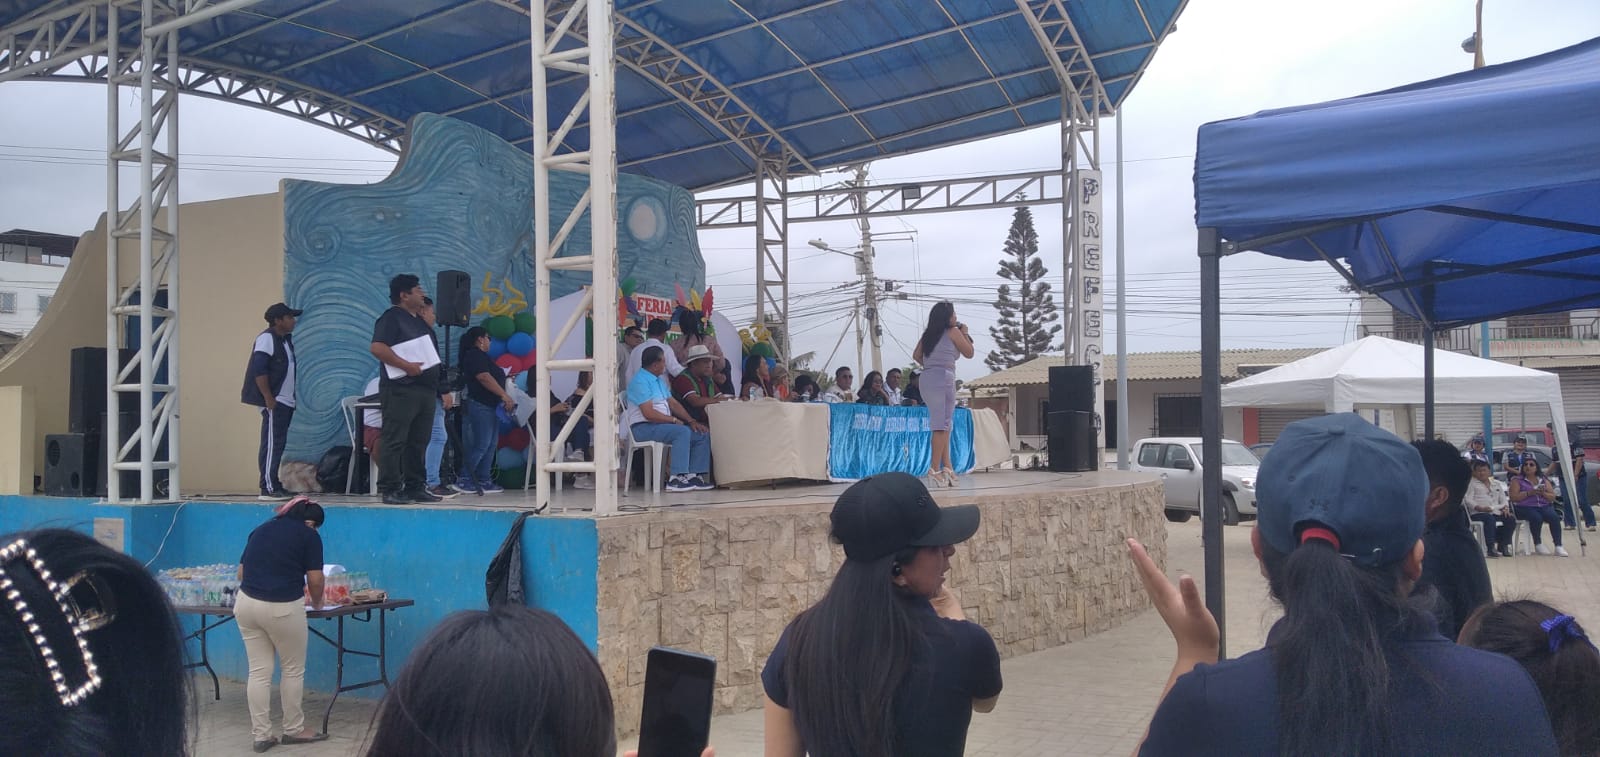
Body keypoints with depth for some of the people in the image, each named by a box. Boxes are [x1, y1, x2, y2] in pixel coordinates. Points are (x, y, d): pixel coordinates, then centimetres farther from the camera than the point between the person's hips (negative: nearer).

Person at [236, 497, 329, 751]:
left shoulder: (260, 530, 18)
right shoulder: (309, 535, 2)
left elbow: (241, 572, 19)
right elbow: (315, 579, -1)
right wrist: (317, 602, 18)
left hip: (247, 603, 5)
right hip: (283, 608, -5)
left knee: (259, 671, 9)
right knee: (293, 670, 12)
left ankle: (261, 735, 10)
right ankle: (293, 730, 22)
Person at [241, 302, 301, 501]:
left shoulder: (286, 340, 16)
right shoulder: (267, 339, -11)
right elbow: (259, 370, -18)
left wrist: (292, 397, 15)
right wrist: (269, 399, -21)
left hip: (286, 402, 9)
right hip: (274, 402, -9)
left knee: (277, 444, 11)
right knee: (272, 444, -9)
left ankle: (273, 484, 16)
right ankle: (268, 488, -9)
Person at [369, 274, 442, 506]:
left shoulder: (420, 321, 22)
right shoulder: (391, 318, -6)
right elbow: (377, 347, -19)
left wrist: (438, 387, 19)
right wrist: (406, 365, -23)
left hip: (425, 389, 9)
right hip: (400, 390, -9)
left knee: (418, 442, 10)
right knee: (394, 441, -7)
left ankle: (416, 487, 15)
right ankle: (390, 489, -6)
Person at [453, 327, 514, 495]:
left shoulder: (479, 356, 21)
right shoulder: (475, 355, -10)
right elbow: (484, 378, -20)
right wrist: (504, 396, -22)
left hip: (490, 406, 11)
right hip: (480, 406, -11)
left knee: (490, 445, 8)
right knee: (480, 445, -11)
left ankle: (484, 481, 8)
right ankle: (463, 480, -8)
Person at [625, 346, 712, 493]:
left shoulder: (659, 380, 18)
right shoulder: (640, 381, -14)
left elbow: (673, 403, 17)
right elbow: (649, 413, -22)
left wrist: (691, 421, 3)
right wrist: (674, 420, -13)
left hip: (663, 424, 10)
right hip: (643, 427, -10)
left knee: (703, 434, -2)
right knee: (682, 432, -32)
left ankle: (694, 476, -8)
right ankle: (676, 479, -34)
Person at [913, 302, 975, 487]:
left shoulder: (928, 334, 17)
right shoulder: (953, 332, 1)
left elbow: (916, 355, 13)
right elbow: (969, 353, 10)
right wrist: (965, 332, 22)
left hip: (926, 379, 7)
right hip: (943, 378, -7)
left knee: (943, 424, 11)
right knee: (942, 425, -7)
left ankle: (947, 468, 9)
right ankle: (935, 470, -13)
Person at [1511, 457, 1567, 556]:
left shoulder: (1543, 480, 17)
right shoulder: (1517, 480, 7)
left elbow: (1553, 497, 11)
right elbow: (1513, 497, -6)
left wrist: (1543, 493, -9)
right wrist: (1529, 493, -16)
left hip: (1544, 506, 3)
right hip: (1525, 508, -3)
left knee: (1555, 517, -28)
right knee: (1537, 518, -34)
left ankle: (1558, 546, -30)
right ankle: (1538, 544, -15)